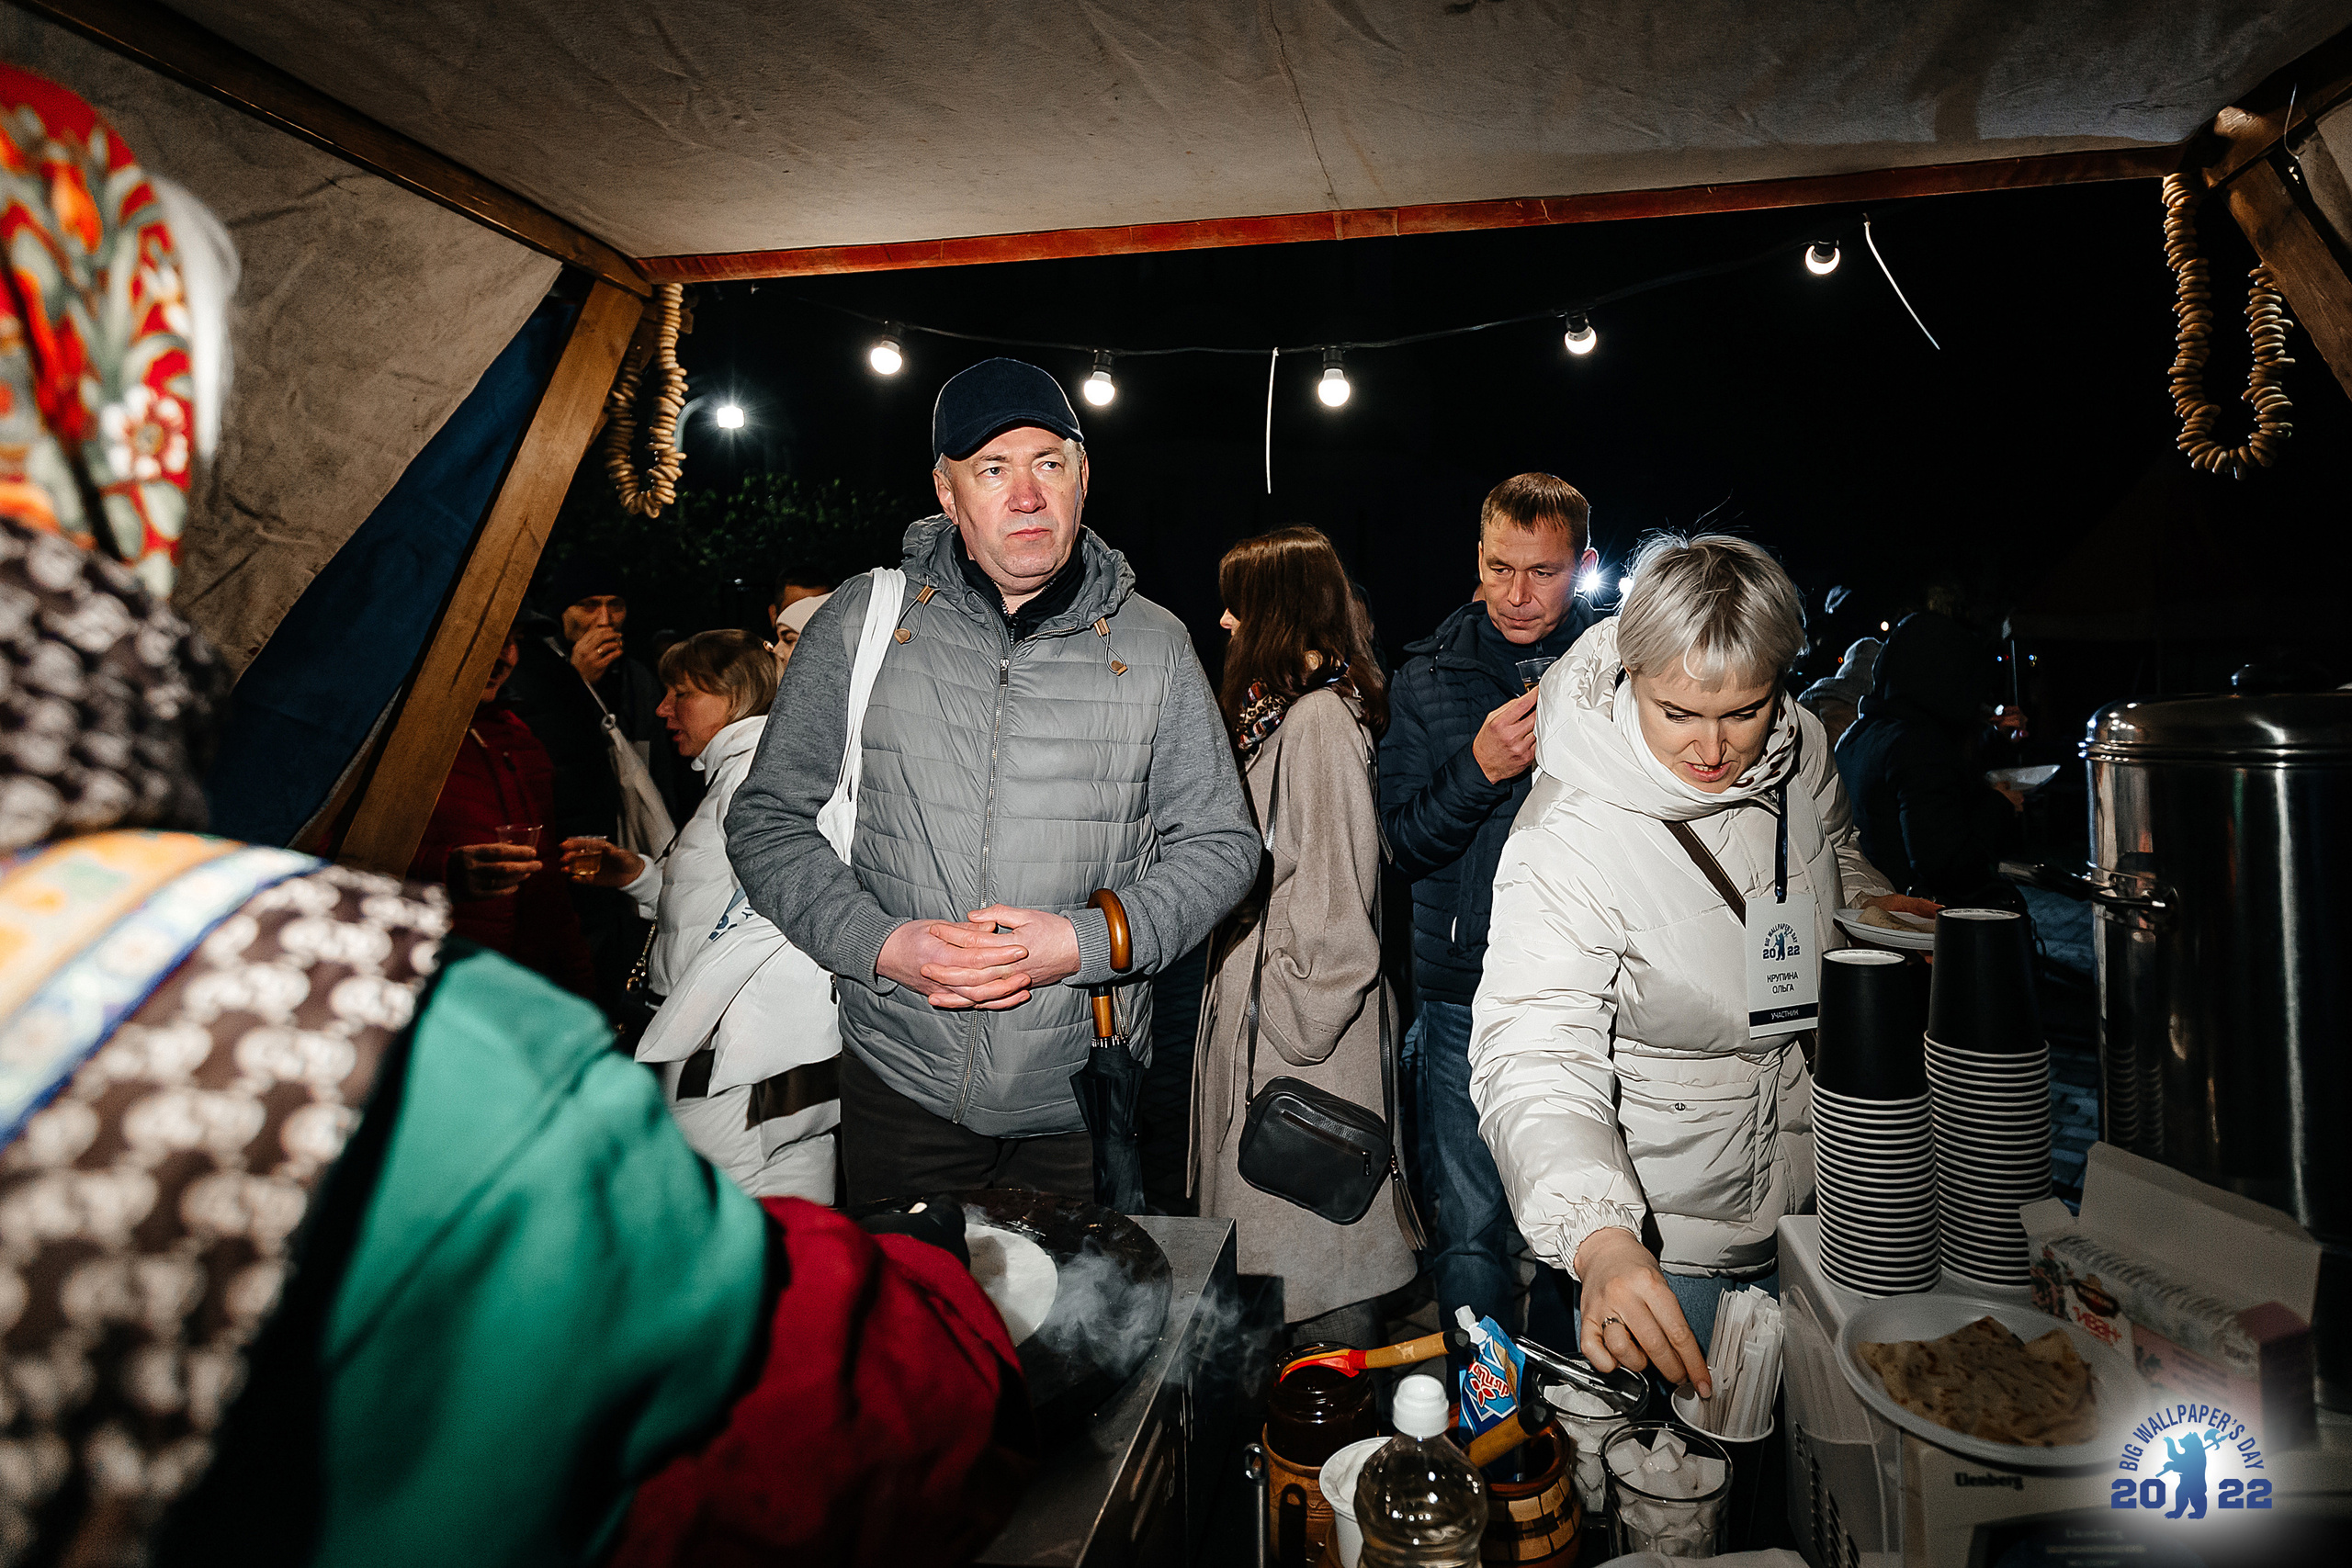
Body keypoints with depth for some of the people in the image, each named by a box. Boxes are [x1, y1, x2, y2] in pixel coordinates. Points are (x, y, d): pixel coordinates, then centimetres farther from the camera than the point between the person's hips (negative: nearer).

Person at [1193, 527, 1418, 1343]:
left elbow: (1332, 897, -21)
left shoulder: (1319, 718, -18)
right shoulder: (1291, 709, 13)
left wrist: (1295, 1030, -17)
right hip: (1267, 1016, 10)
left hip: (1301, 1039, -10)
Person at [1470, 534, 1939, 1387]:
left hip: (1814, 1191, 6)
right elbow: (1534, 1060, -37)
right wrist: (1601, 1239, -52)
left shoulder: (1798, 747, -11)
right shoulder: (1567, 838, -31)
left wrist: (1872, 909, -9)